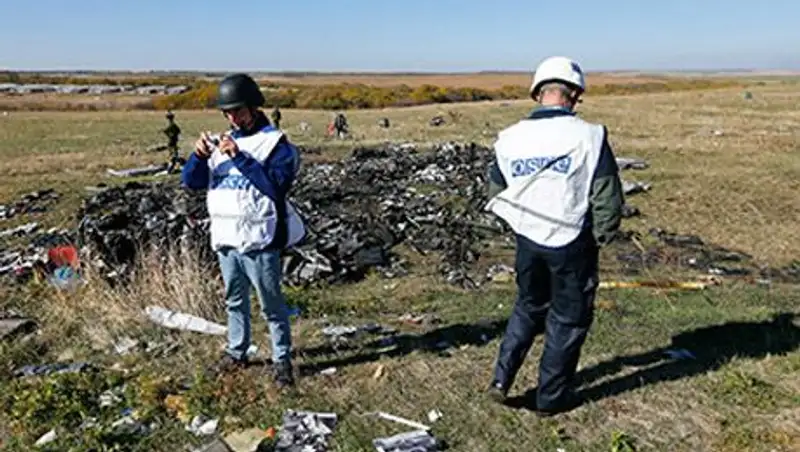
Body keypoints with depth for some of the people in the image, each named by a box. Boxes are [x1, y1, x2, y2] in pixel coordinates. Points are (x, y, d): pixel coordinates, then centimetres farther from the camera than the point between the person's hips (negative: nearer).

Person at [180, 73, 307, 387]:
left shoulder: (276, 143, -7)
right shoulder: (222, 142, 11)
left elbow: (277, 185, -22)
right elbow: (191, 181, 6)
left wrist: (240, 158, -26)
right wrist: (199, 156, -14)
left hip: (259, 241, -6)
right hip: (225, 238, 6)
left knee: (271, 304, 4)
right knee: (234, 299, 19)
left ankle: (282, 359, 16)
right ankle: (236, 352, 34)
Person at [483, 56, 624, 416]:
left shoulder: (509, 138, -2)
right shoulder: (588, 135, -14)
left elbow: (495, 194, 7)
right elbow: (608, 198, -13)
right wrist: (602, 236, 3)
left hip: (527, 241, 4)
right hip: (572, 243, -4)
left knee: (528, 306, 24)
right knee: (568, 318, 13)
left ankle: (502, 378, 19)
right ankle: (551, 396, 25)